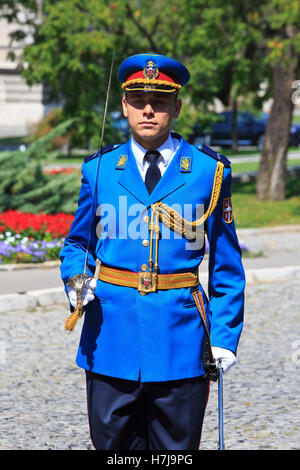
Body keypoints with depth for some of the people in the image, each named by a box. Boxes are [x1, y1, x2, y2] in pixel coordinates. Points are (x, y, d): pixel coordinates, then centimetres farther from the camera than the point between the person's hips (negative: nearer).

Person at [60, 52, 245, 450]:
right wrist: (76, 280, -5)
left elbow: (226, 265, 6)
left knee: (176, 450, 3)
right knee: (115, 447, 5)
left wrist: (225, 336, -1)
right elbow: (77, 243, 17)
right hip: (111, 338, 1)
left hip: (181, 339, -1)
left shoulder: (210, 172, 3)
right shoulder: (100, 170, 7)